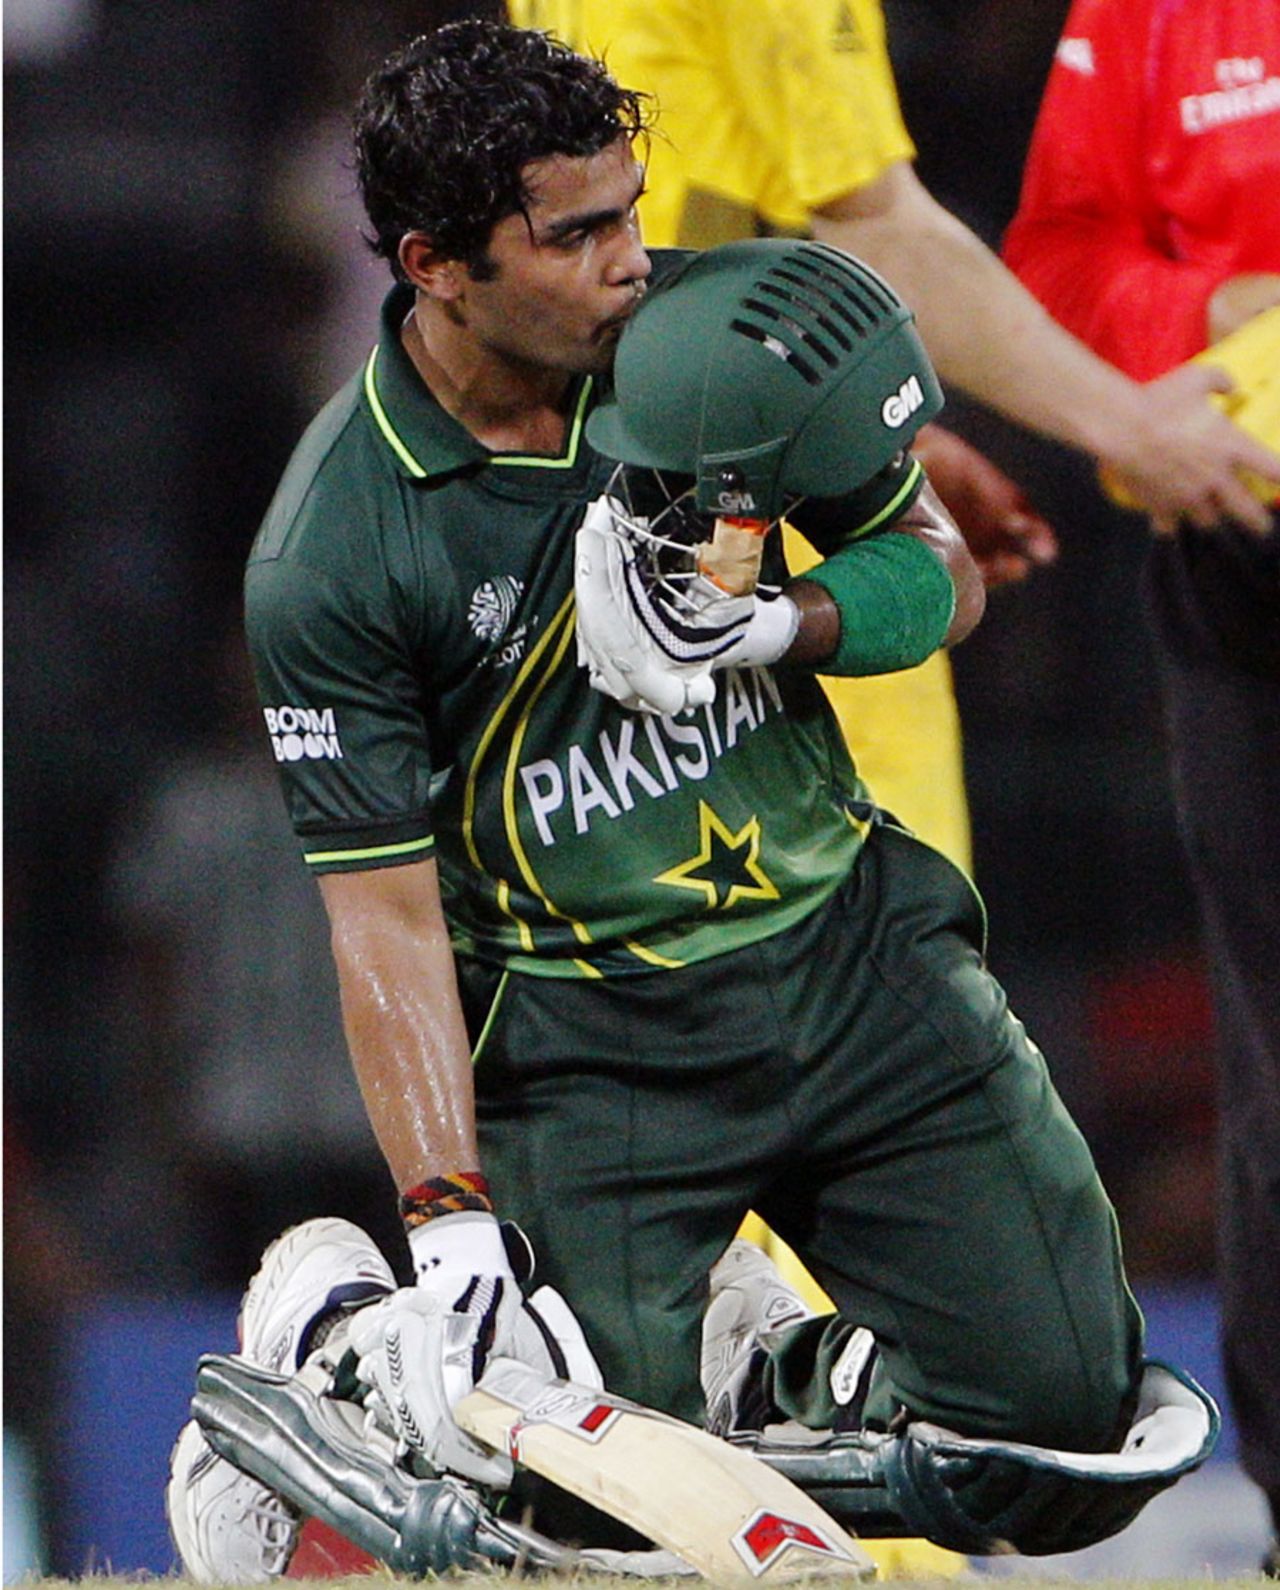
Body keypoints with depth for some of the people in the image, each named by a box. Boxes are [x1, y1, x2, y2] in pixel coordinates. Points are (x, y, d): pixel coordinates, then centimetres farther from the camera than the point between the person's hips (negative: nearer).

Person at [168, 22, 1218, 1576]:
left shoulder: (696, 331, -4)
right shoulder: (330, 557, -15)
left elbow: (938, 568, 6)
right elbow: (385, 912, -13)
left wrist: (774, 624, -16)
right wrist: (449, 1227, -21)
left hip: (853, 946, 4)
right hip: (586, 1030, -4)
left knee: (1066, 1415, -6)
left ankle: (770, 1339, 22)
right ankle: (356, 1343, 18)